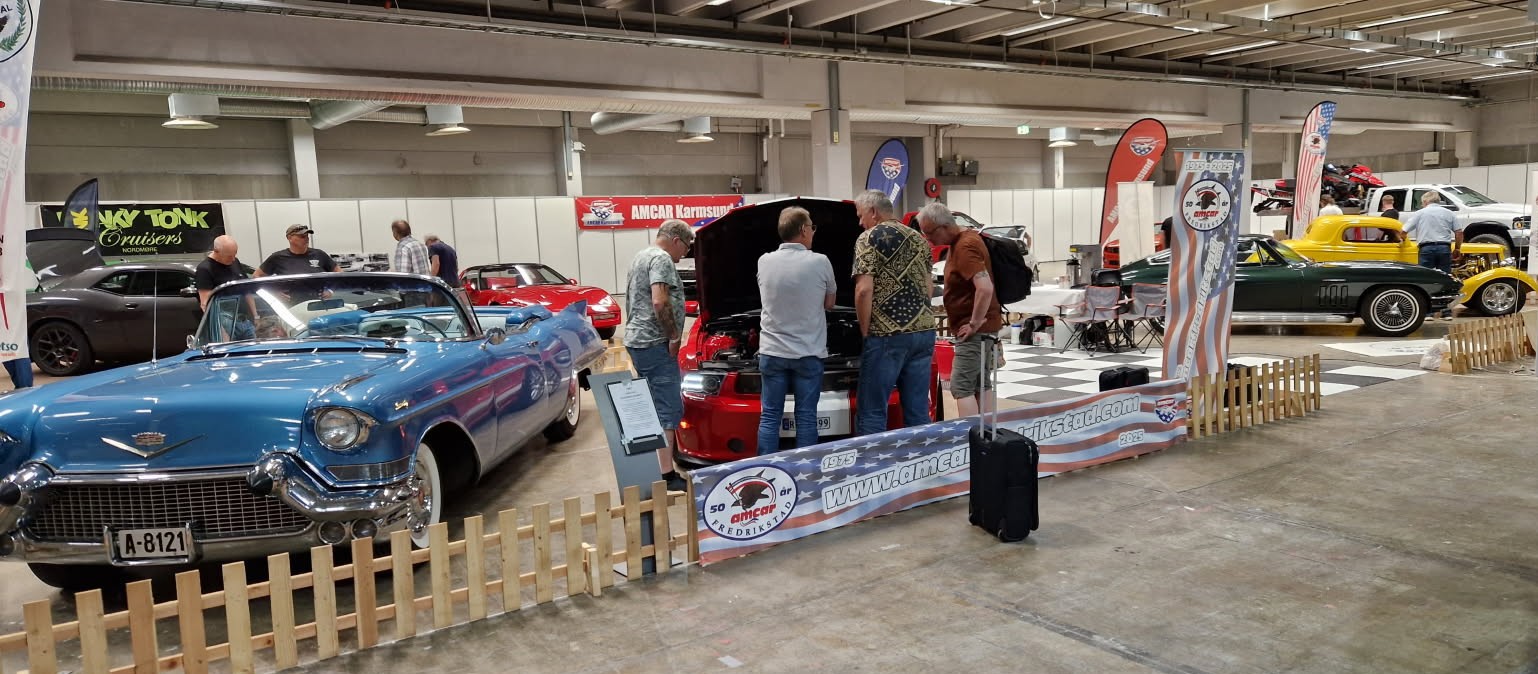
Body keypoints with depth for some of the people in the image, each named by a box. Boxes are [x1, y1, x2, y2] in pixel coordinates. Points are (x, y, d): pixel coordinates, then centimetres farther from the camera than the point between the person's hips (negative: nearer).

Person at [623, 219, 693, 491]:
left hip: (636, 340, 11)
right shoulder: (661, 259, -11)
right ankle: (667, 475, -11)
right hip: (654, 343, -11)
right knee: (668, 409, -10)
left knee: (652, 407, 15)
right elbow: (660, 302, -24)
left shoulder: (639, 258, 22)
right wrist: (674, 337, -14)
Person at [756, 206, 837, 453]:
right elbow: (829, 303, 7)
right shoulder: (820, 262, -8)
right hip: (808, 353, -2)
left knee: (769, 416, 6)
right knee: (806, 417, 4)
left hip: (772, 352, 2)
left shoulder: (764, 262, 0)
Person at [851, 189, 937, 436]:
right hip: (925, 331, 7)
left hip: (888, 334, -7)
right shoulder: (918, 238, 17)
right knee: (918, 411, 11)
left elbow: (864, 290, -14)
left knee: (871, 410, 0)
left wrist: (865, 331, -5)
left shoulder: (869, 238, -5)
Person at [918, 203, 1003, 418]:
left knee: (962, 387, -11)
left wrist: (975, 323, -22)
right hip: (984, 329, 10)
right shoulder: (964, 239, 11)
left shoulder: (965, 246, -20)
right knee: (980, 385, 15)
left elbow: (985, 288, -32)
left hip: (974, 330, -10)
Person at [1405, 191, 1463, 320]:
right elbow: (1459, 232, 5)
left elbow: (1404, 231, 1)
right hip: (1444, 248, 2)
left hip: (1426, 248, -2)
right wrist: (1457, 248, 16)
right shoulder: (1448, 213, 11)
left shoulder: (1419, 213, 5)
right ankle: (1447, 312, 9)